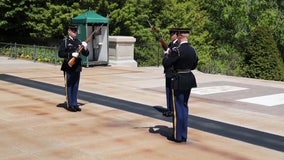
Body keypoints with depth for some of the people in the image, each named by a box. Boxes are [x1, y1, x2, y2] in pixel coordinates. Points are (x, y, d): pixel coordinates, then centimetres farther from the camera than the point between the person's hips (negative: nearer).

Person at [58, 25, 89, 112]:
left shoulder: (79, 42, 13)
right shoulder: (65, 42, -3)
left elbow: (86, 54, 13)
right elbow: (60, 54, -12)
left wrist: (85, 48, -7)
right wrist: (71, 54, -21)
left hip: (77, 67, 5)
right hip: (68, 67, -5)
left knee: (75, 86, 9)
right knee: (69, 86, 1)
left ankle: (75, 104, 16)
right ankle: (69, 105, 8)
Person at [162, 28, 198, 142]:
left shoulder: (177, 50, -18)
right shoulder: (192, 50, 5)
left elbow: (166, 64, -15)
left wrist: (166, 56, 4)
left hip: (179, 81, -7)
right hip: (189, 79, 7)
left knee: (178, 108, 2)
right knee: (184, 107, 17)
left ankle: (178, 136, 10)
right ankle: (184, 135, 24)